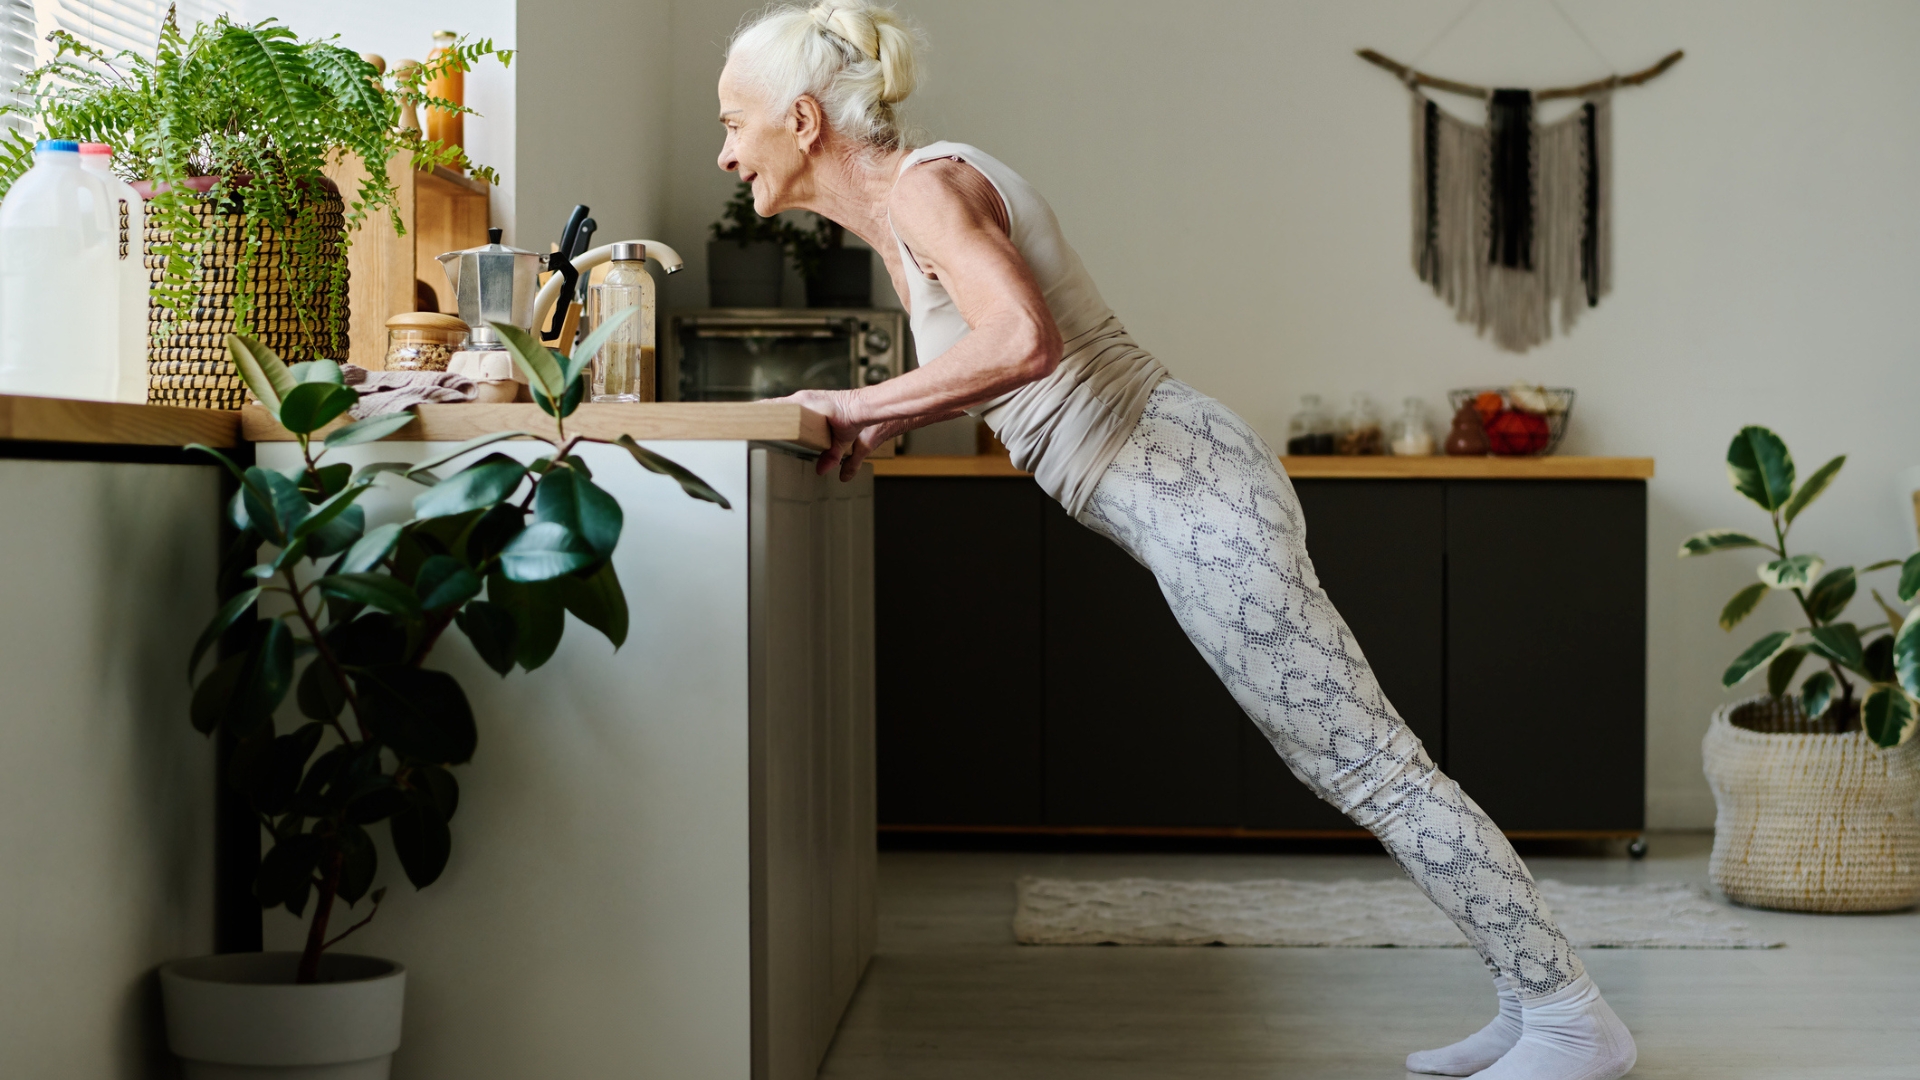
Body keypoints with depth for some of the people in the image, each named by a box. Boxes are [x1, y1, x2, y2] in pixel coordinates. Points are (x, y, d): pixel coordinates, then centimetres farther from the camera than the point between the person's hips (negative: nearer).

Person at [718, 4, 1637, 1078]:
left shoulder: (924, 185, -12)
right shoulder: (899, 205, 16)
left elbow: (1021, 342, -30)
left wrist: (865, 402, -17)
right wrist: (889, 420, 15)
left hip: (1187, 493, -10)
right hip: (1184, 478, 10)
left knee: (1374, 767, -6)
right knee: (1355, 767, 12)